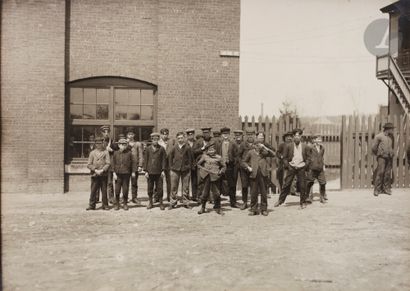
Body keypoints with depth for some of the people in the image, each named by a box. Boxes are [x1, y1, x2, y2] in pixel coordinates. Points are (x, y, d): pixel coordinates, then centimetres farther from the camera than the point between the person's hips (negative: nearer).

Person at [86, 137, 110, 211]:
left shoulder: (105, 152, 5)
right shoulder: (92, 153, 7)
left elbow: (108, 164, -1)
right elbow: (89, 164, 3)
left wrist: (102, 170, -14)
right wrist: (95, 170, -10)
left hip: (104, 175, 0)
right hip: (94, 175, 1)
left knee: (104, 191, 4)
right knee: (93, 191, 2)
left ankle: (105, 205, 12)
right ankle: (91, 205, 11)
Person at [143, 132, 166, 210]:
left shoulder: (161, 149, 4)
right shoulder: (148, 149, 6)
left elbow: (164, 160, 3)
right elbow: (145, 160, 6)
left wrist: (163, 170, -4)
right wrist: (146, 171, 0)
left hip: (159, 172, -1)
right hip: (150, 172, 1)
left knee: (160, 188, 2)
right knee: (150, 188, 7)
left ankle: (161, 203, 13)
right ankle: (150, 202, 20)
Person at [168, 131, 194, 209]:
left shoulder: (187, 148, -4)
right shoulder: (174, 148, -1)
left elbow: (191, 158, 2)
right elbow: (170, 157, 8)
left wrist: (189, 166, 0)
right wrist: (171, 166, 5)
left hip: (185, 170, -1)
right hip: (175, 169, 1)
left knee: (185, 187, 6)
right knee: (173, 187, 5)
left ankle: (186, 203, 16)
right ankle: (173, 203, 14)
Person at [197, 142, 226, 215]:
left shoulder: (218, 157, 5)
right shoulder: (204, 156, 5)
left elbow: (223, 166, 13)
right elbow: (198, 164, 15)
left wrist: (220, 172, -2)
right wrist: (202, 170, 1)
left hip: (215, 177, 0)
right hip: (207, 177, 0)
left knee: (216, 193, 1)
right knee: (205, 192, 6)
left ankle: (218, 208, 16)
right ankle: (202, 208, 21)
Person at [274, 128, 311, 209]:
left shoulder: (305, 146, 5)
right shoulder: (288, 146, 2)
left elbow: (308, 157, 9)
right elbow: (285, 157, 5)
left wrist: (306, 166, -3)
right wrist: (287, 165, -5)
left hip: (301, 168, 1)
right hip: (291, 167, 0)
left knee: (302, 186, 3)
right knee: (286, 185, 0)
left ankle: (303, 202, 15)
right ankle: (280, 200, 10)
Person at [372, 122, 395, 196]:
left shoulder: (391, 137, 12)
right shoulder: (379, 136, -4)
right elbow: (374, 148, 3)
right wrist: (377, 154, 12)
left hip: (389, 157, 5)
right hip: (382, 157, -5)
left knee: (388, 173, 4)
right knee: (380, 172, -10)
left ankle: (386, 188, 11)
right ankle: (377, 190, -7)